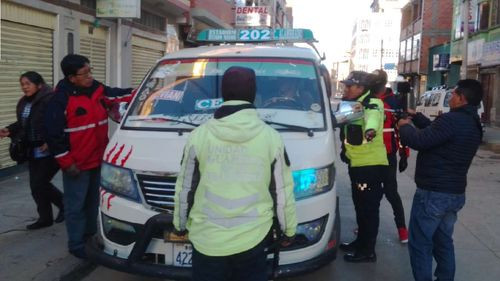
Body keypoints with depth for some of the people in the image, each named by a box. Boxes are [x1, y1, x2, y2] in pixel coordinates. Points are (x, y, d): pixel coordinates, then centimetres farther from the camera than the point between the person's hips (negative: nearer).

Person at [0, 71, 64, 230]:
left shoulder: (50, 100, -17)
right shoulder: (24, 102, 13)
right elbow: (22, 124, 22)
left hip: (50, 150, -9)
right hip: (33, 151, 9)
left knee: (39, 184, -5)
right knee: (36, 185, 10)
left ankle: (65, 204, 18)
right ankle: (45, 218, 22)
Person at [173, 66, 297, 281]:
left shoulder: (199, 135, -6)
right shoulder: (270, 136, -5)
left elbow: (185, 188, 2)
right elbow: (282, 191, 0)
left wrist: (180, 225, 18)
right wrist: (289, 229, 15)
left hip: (207, 239, 0)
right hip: (252, 238, 1)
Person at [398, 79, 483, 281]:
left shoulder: (452, 120, -23)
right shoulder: (474, 125, 9)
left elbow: (418, 141, -22)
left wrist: (404, 126, -3)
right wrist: (416, 117, 21)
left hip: (433, 193, -9)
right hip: (455, 193, 9)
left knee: (420, 243, 2)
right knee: (443, 241, 21)